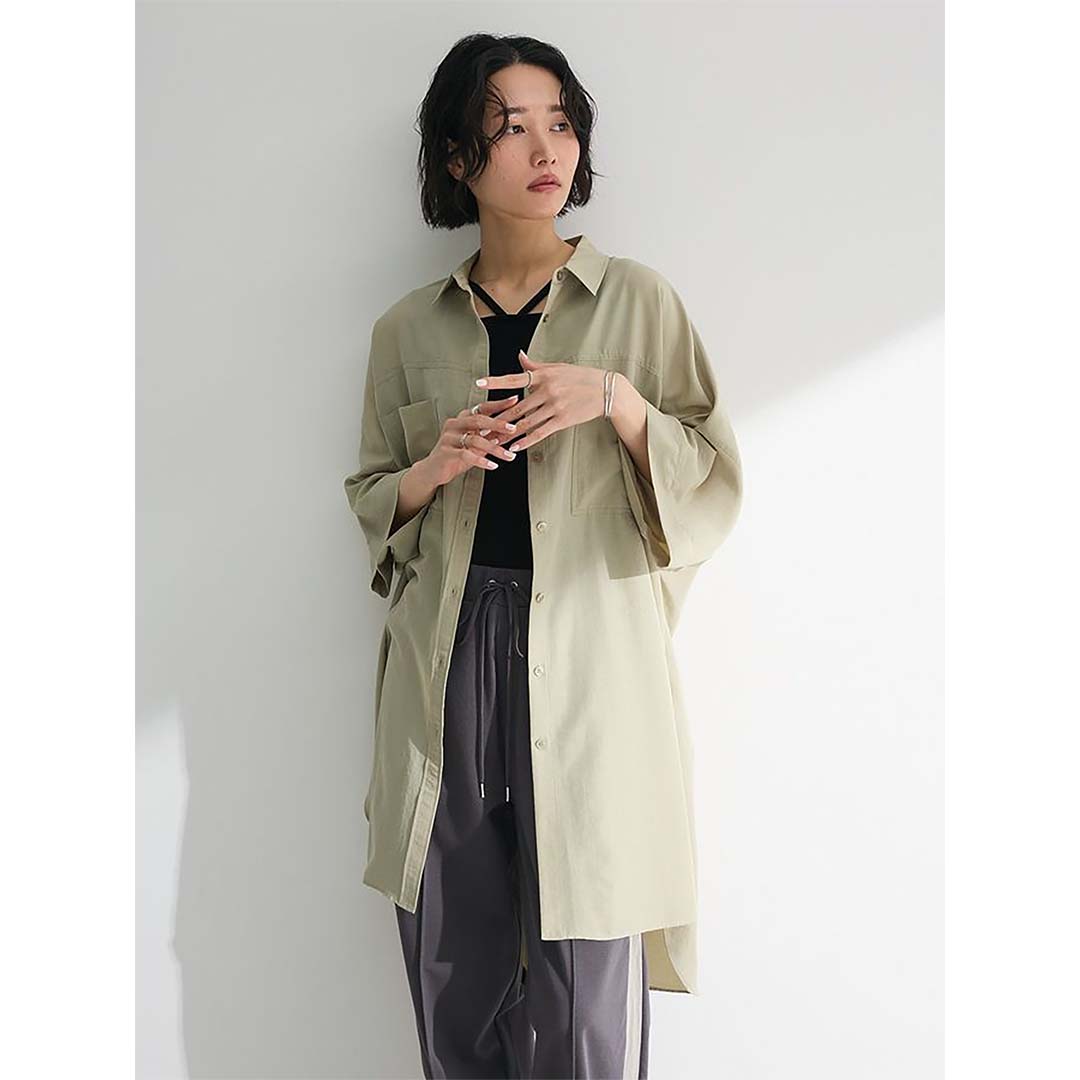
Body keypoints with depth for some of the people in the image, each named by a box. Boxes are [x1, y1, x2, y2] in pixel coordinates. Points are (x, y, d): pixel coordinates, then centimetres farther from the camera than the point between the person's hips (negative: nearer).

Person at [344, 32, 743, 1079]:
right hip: (446, 663, 3)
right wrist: (434, 469, -4)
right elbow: (370, 500, 18)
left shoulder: (637, 300, 4)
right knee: (452, 994, 10)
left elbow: (715, 491, 4)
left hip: (586, 664, -2)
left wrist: (616, 401, -13)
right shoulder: (408, 328, 11)